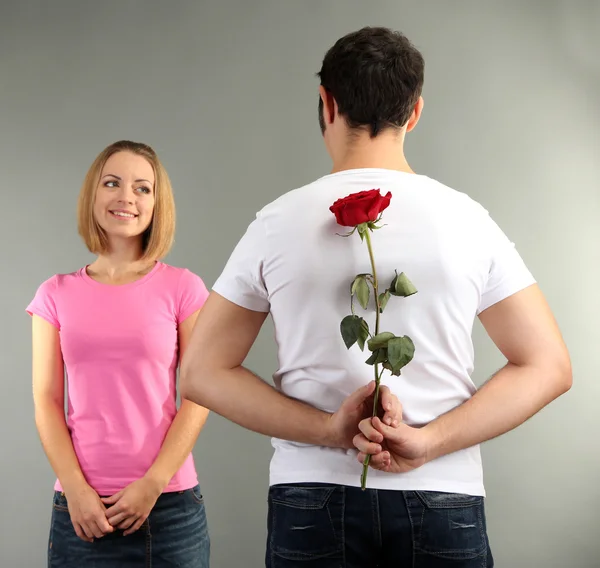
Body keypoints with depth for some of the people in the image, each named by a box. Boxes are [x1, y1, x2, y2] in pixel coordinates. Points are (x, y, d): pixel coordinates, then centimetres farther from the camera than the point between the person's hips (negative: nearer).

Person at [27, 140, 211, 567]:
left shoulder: (182, 287, -2)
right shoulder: (57, 295, 4)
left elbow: (199, 397, -4)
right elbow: (47, 402, 1)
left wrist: (152, 485, -10)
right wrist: (75, 490, -9)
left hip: (170, 504, -1)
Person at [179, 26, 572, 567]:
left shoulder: (277, 223, -4)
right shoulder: (468, 219, -3)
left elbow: (203, 373, -3)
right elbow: (547, 367, -3)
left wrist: (332, 430, -11)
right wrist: (429, 441, -10)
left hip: (313, 498, 0)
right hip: (444, 502, 1)